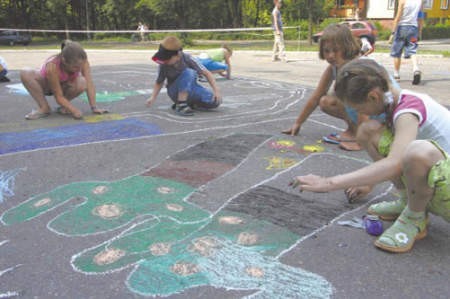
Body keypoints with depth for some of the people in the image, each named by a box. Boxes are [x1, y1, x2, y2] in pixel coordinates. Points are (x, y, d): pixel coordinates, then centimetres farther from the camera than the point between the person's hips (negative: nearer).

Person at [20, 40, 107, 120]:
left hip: (64, 85, 2)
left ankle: (63, 106, -6)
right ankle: (44, 108, -17)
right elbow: (59, 97, -33)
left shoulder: (82, 61, -33)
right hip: (47, 84, -2)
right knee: (25, 74, -33)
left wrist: (94, 108, -35)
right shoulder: (52, 66, -39)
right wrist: (74, 110, -43)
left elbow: (89, 84, -31)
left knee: (82, 84, -34)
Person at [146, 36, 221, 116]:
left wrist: (216, 91, -22)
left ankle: (190, 102, 2)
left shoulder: (187, 58, -19)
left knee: (215, 101, -21)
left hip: (191, 89, 2)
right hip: (176, 93, -2)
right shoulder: (163, 65, -17)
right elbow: (159, 83, 0)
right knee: (188, 72, -33)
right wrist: (153, 97, -15)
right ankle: (181, 105, -28)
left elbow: (206, 73, -15)